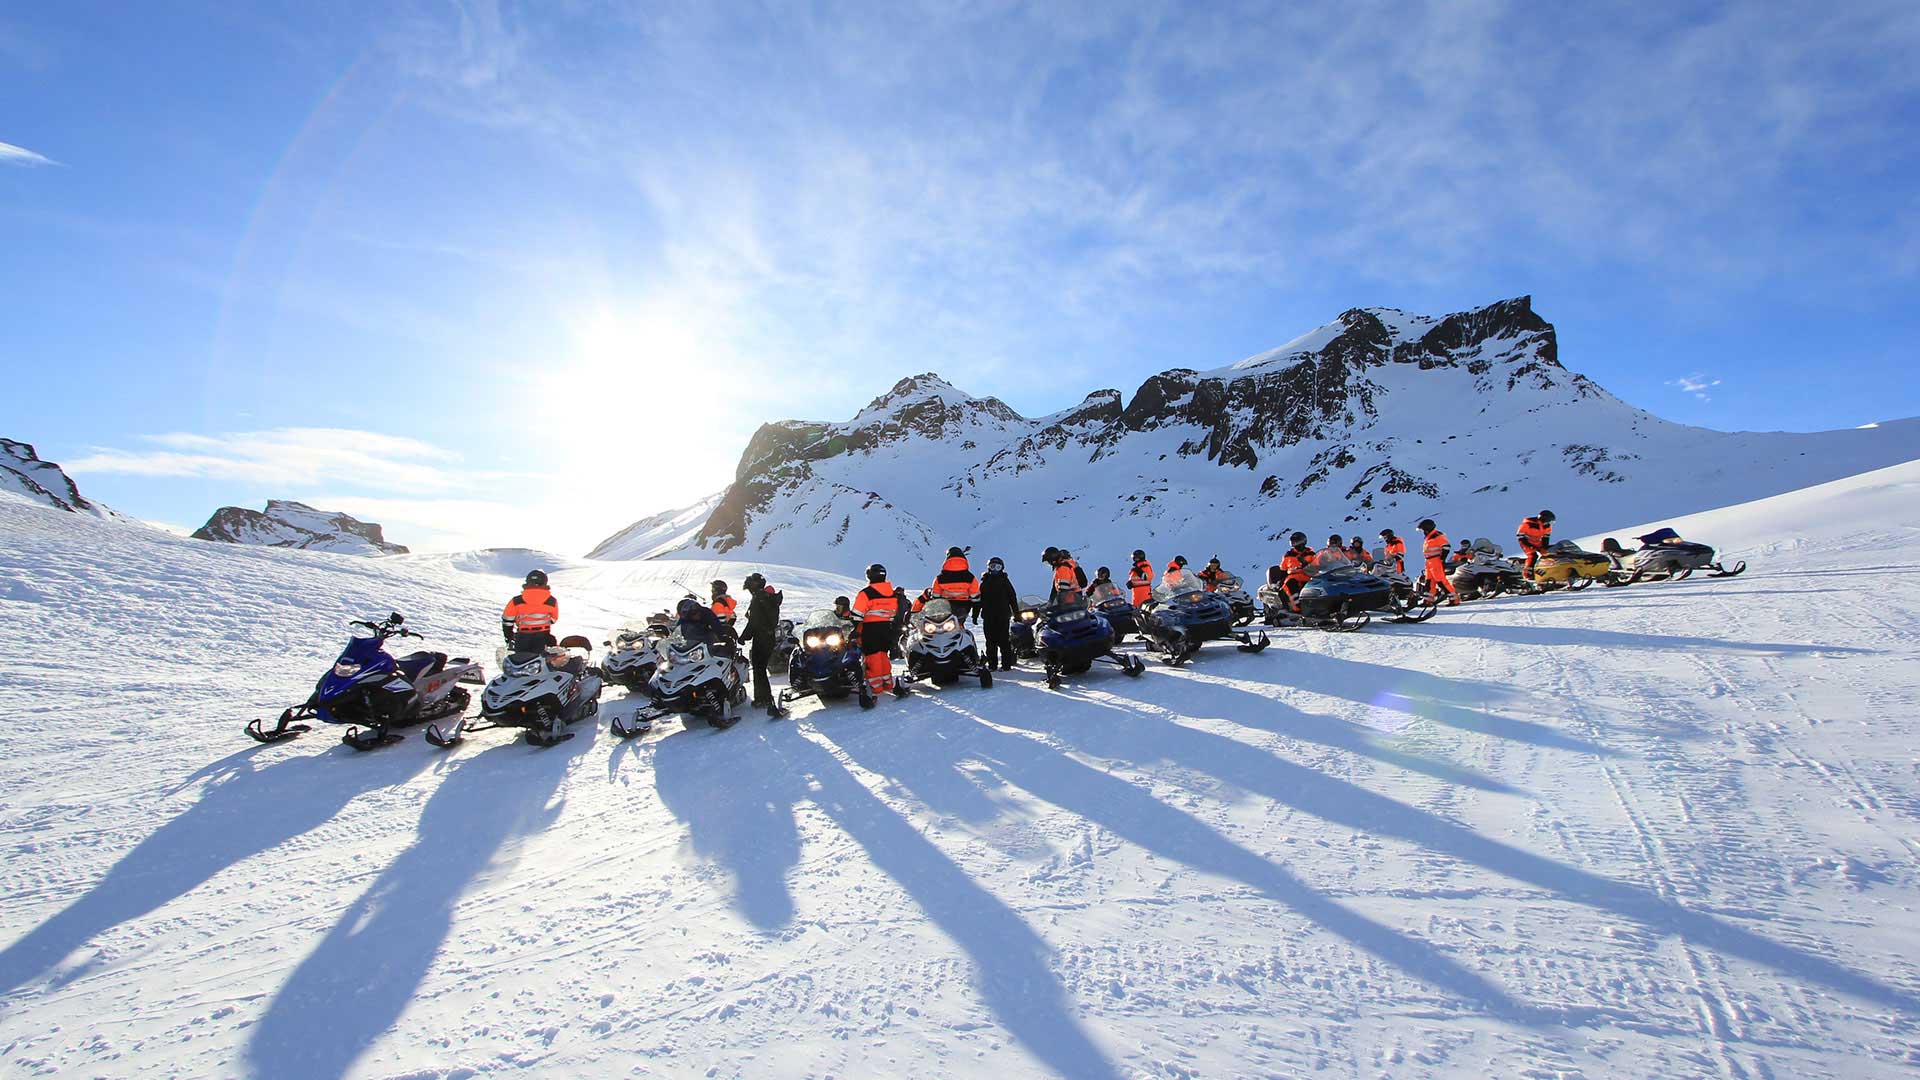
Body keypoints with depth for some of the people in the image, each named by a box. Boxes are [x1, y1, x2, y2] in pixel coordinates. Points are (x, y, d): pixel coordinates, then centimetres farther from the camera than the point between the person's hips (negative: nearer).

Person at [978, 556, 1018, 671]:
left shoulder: (1005, 581, 5)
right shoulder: (985, 581, 11)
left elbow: (1013, 597, 5)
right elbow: (978, 599, 13)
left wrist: (1016, 613, 0)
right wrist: (975, 614, 9)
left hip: (1003, 615, -3)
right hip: (988, 617, 3)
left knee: (1004, 640, -5)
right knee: (991, 641, 5)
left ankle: (1006, 664, -3)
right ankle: (991, 663, 11)